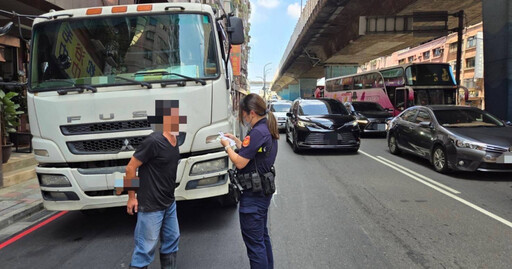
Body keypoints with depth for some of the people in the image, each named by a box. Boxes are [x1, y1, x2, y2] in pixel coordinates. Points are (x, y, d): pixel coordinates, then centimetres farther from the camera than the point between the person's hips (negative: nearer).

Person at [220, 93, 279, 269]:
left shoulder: (257, 132, -22)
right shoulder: (268, 129, 8)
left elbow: (240, 162, -23)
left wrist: (227, 146, -7)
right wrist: (236, 140, 12)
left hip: (253, 195, -10)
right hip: (263, 190, 10)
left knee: (254, 242, 0)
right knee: (262, 236, 23)